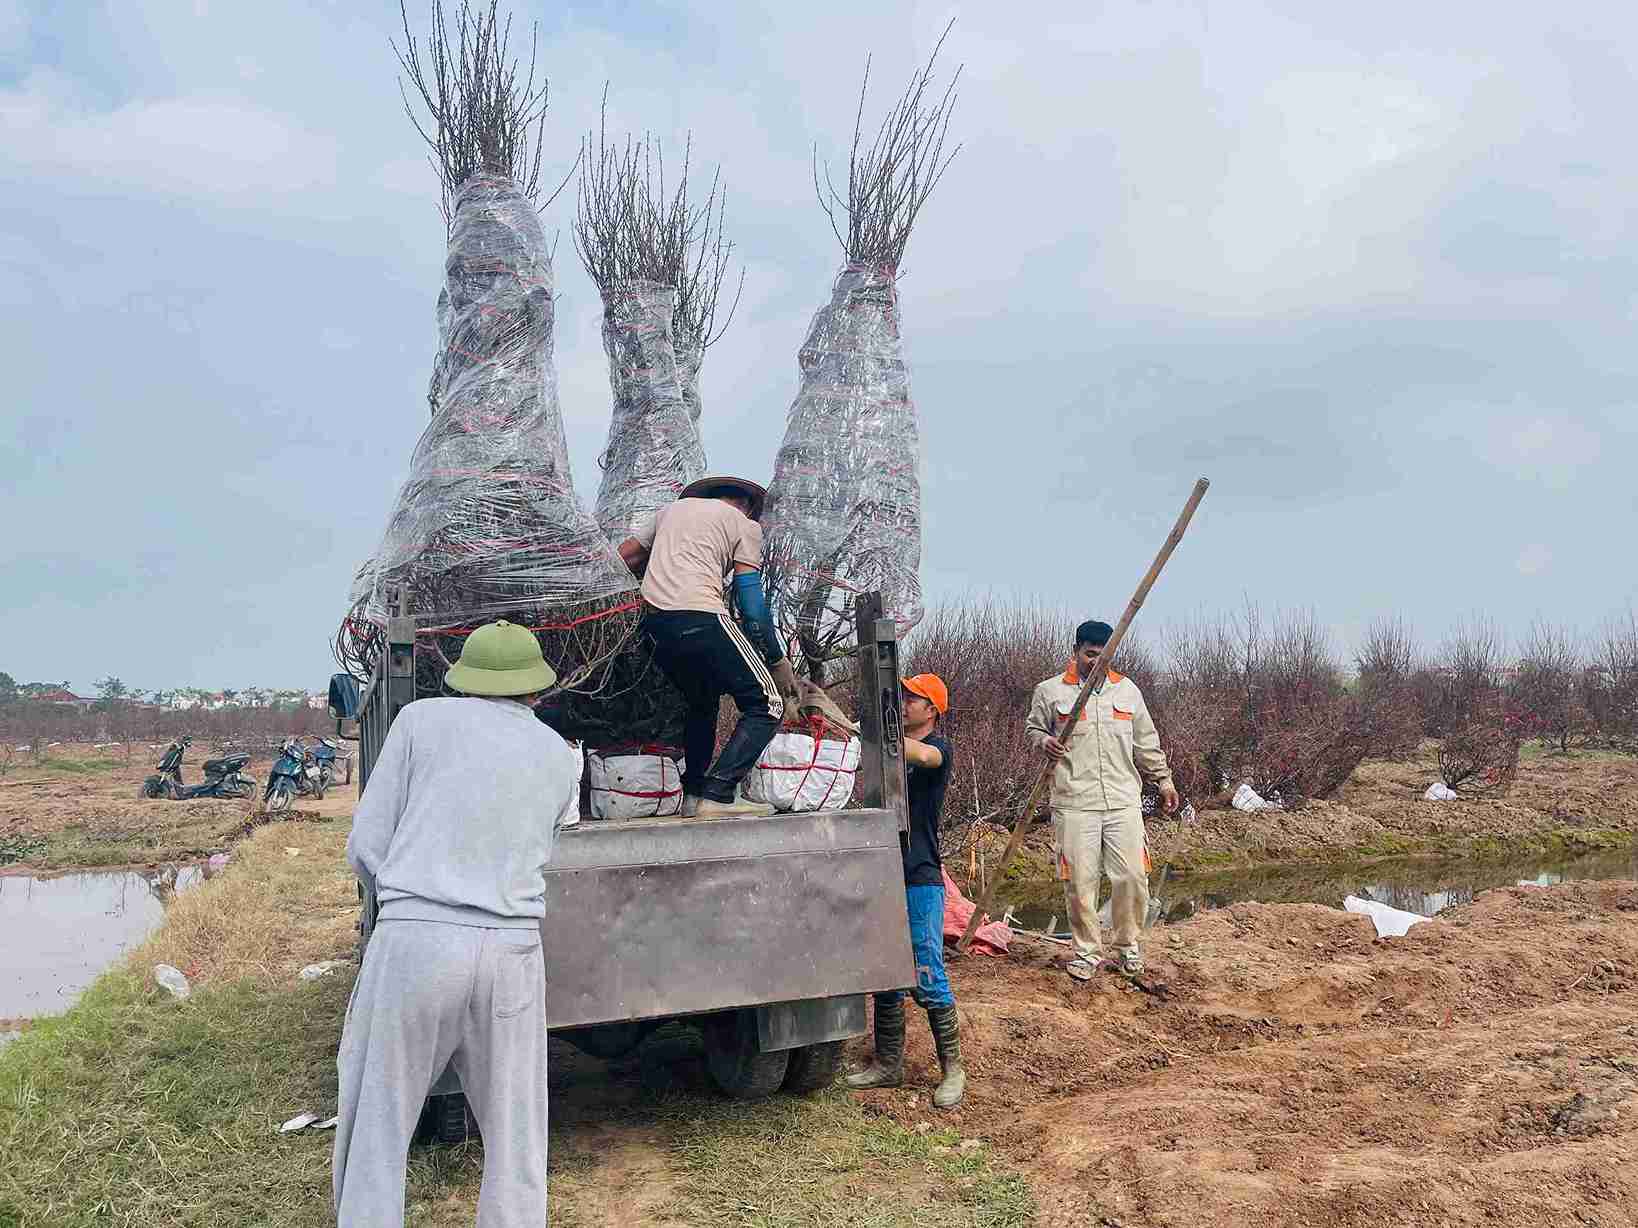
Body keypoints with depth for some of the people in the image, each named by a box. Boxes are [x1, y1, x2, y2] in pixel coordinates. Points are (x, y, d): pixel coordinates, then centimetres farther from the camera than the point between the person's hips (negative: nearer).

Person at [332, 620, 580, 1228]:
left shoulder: (422, 719, 7)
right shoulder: (561, 757, 14)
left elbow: (365, 847, 6)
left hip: (413, 940, -2)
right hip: (513, 950, 2)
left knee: (377, 1129, 11)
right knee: (515, 1136, 14)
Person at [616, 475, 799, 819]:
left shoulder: (674, 507, 30)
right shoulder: (745, 524, 14)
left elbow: (623, 557, 31)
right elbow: (751, 603, 5)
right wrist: (777, 660, 10)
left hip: (651, 620, 7)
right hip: (699, 616, -7)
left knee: (702, 703, 27)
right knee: (767, 706, 0)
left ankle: (692, 793, 21)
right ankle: (716, 796, -13)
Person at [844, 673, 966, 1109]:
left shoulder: (938, 748, -4)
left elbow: (920, 754, -27)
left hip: (920, 880, -6)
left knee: (927, 979, -6)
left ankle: (952, 1069, 6)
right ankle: (888, 1064, 21)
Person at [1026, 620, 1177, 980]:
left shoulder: (1127, 690, 12)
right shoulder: (1050, 691, 3)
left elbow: (1146, 742, 19)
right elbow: (1033, 727, 16)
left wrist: (1163, 779, 17)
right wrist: (1045, 741, -6)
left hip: (1124, 802, 2)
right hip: (1074, 804, -2)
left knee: (1132, 877, 1)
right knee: (1079, 881, 0)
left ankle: (1128, 947, 21)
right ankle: (1087, 951, 16)